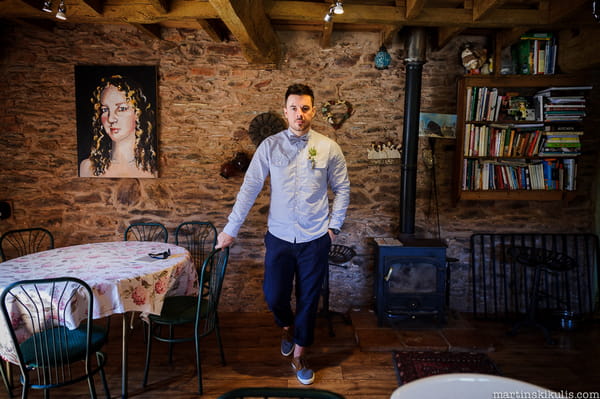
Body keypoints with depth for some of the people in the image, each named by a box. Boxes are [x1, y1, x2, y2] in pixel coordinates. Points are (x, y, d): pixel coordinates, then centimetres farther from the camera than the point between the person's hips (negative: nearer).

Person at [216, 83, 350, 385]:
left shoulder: (329, 148, -3)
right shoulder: (269, 146, -5)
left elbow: (342, 189, 6)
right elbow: (249, 189, -3)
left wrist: (333, 225, 1)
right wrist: (230, 230, -3)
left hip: (315, 239, 0)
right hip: (279, 237, 0)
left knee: (308, 300, 11)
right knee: (274, 296, 8)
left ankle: (299, 354, 34)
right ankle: (287, 326, 44)